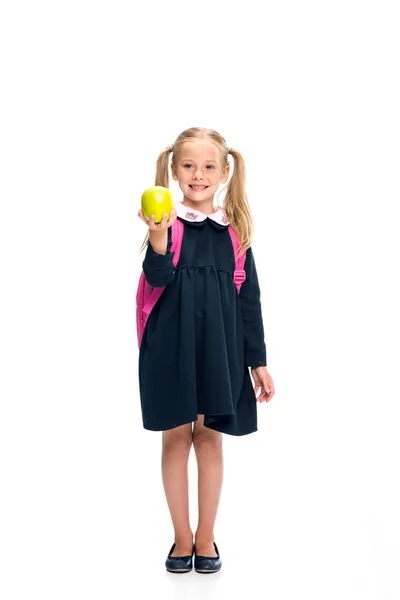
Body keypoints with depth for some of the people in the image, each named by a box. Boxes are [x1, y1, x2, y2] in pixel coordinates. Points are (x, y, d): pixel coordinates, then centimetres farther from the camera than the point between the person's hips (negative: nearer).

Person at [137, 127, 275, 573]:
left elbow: (249, 297, 8)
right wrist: (158, 237, -36)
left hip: (220, 346, 2)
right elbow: (158, 278, -17)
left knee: (209, 437, 8)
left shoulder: (234, 229, 5)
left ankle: (205, 538, 22)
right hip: (171, 343, -1)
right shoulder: (165, 220, -2)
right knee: (176, 436, 6)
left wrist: (257, 361, 6)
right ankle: (182, 538, 20)